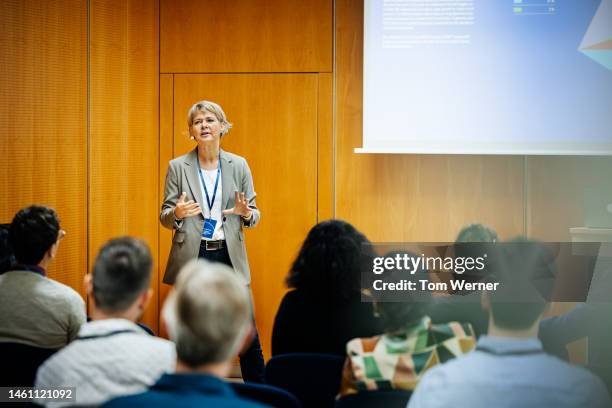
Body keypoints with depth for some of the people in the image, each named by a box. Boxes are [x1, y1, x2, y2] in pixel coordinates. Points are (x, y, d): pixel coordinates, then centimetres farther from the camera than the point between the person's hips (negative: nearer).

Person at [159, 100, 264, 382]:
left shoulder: (239, 165, 5)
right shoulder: (177, 167, 2)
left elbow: (254, 215, 9)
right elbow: (165, 217, 4)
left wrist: (246, 213, -15)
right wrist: (177, 213, -18)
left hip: (229, 256, 1)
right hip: (192, 257, -1)